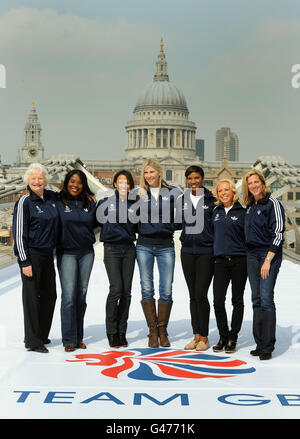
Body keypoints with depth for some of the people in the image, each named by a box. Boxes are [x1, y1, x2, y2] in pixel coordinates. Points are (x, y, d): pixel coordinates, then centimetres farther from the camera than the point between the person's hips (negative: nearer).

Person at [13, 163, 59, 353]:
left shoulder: (52, 197, 7)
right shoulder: (24, 202, -9)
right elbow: (19, 233, -11)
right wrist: (24, 261, -15)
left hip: (47, 254, 7)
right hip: (31, 254, -7)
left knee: (50, 295, 12)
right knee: (32, 296, -1)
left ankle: (42, 335, 28)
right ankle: (32, 341, 9)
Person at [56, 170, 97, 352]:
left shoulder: (90, 203, 8)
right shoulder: (59, 202, -3)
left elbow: (96, 223, 16)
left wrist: (96, 205, 6)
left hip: (87, 253, 4)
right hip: (67, 253, -4)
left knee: (81, 296, 9)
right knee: (69, 296, -8)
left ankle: (79, 337, 18)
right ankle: (69, 339, 0)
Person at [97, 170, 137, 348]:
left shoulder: (134, 204, 10)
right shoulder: (106, 202, 2)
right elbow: (97, 221, 7)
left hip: (129, 249, 3)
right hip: (112, 249, -3)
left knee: (126, 291, 2)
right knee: (116, 289, -11)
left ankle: (122, 331, 11)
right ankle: (112, 332, 0)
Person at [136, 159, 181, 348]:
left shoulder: (173, 192, 4)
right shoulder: (139, 194, 8)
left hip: (165, 245, -1)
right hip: (144, 245, 1)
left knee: (166, 290, -2)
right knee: (147, 288, -1)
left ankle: (163, 330, 11)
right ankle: (153, 331, 7)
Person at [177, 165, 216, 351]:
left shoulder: (212, 200, -2)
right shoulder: (182, 200, 9)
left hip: (206, 251, -4)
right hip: (187, 252, 4)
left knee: (201, 294, -8)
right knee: (193, 295, 8)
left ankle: (204, 338, 4)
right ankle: (196, 336, 16)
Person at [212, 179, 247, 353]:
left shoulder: (242, 212, -1)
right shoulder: (216, 212, 10)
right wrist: (216, 254, 15)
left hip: (239, 260, -3)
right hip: (220, 261, 3)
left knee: (237, 301, 5)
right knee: (218, 300, -4)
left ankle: (233, 338, 15)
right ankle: (223, 337, 11)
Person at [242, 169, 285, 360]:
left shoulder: (272, 203, -7)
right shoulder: (250, 206, 15)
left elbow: (278, 233, -12)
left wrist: (268, 260, -16)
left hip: (269, 254, -7)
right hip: (251, 254, 7)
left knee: (266, 299, -11)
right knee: (256, 300, 7)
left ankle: (268, 347, -6)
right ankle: (260, 343, 14)